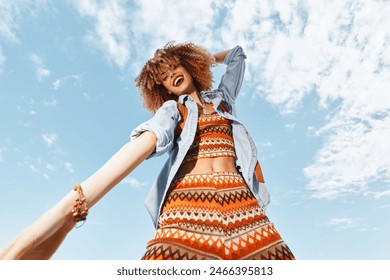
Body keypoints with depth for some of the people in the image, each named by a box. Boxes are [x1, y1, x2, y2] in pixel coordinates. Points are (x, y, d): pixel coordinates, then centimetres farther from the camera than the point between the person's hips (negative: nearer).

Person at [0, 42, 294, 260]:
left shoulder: (222, 97, 25)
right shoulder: (171, 109, 15)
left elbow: (238, 55, 41)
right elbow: (144, 143, -6)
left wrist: (198, 59, 45)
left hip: (241, 205, 3)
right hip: (188, 205, -2)